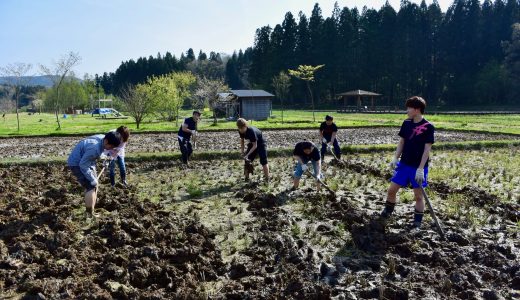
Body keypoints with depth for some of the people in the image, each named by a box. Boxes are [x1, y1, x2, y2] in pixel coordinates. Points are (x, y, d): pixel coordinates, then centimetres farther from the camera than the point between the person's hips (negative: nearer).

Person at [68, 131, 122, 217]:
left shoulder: (102, 138, -10)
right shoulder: (94, 148, -37)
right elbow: (83, 165, -29)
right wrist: (92, 180, -21)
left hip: (86, 161, 10)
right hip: (77, 164, -10)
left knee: (94, 186, 13)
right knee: (91, 187, -14)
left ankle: (91, 212, 25)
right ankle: (90, 215, -7)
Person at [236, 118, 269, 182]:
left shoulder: (251, 131, -36)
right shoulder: (241, 131, -16)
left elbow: (255, 145, -30)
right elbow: (242, 140, 4)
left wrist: (248, 154, -32)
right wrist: (242, 150, -4)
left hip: (260, 144, -7)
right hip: (252, 144, 7)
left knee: (263, 161, -11)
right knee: (247, 161, 2)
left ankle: (267, 179, -2)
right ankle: (246, 178, 11)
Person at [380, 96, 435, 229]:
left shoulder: (428, 127, -13)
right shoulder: (406, 123, 3)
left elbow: (427, 149, -14)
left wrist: (420, 169, -18)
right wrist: (395, 158, -1)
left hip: (418, 167, -5)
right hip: (404, 164, 5)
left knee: (418, 195, 5)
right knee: (392, 190, 6)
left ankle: (417, 221, 18)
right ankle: (387, 212, 27)